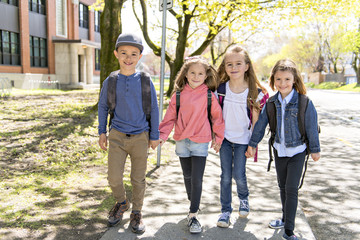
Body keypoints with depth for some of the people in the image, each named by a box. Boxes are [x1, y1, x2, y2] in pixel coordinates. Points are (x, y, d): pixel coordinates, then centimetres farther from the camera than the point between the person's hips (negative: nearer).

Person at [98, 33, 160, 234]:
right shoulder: (111, 81, -1)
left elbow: (154, 109, 2)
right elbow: (103, 106, 12)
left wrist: (154, 136, 4)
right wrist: (102, 132, 11)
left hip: (140, 137, -1)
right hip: (117, 136, 1)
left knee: (138, 179, 8)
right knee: (114, 178, 2)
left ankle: (137, 213, 28)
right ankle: (121, 202, 33)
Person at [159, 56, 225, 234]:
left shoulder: (209, 95, -6)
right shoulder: (178, 95, 0)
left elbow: (217, 117, 3)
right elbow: (170, 117, 4)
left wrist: (218, 139, 7)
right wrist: (162, 135, -6)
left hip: (200, 142, -3)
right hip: (182, 141, 3)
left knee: (197, 180, -5)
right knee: (187, 176, 17)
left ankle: (193, 215, 5)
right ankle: (193, 203, 41)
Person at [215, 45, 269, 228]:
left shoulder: (254, 92, -9)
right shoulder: (221, 89, -5)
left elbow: (256, 120, -3)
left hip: (243, 140, -1)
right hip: (224, 138, 2)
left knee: (238, 175, -2)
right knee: (226, 176, 4)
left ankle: (244, 199, 31)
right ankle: (225, 210, 19)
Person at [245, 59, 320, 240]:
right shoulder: (271, 103, -4)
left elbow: (311, 128, -8)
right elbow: (260, 124, 3)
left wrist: (315, 149, -1)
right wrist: (252, 144, 6)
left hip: (297, 151, -4)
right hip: (279, 150, 4)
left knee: (291, 189, -4)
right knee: (282, 186, 17)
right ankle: (286, 219, 37)